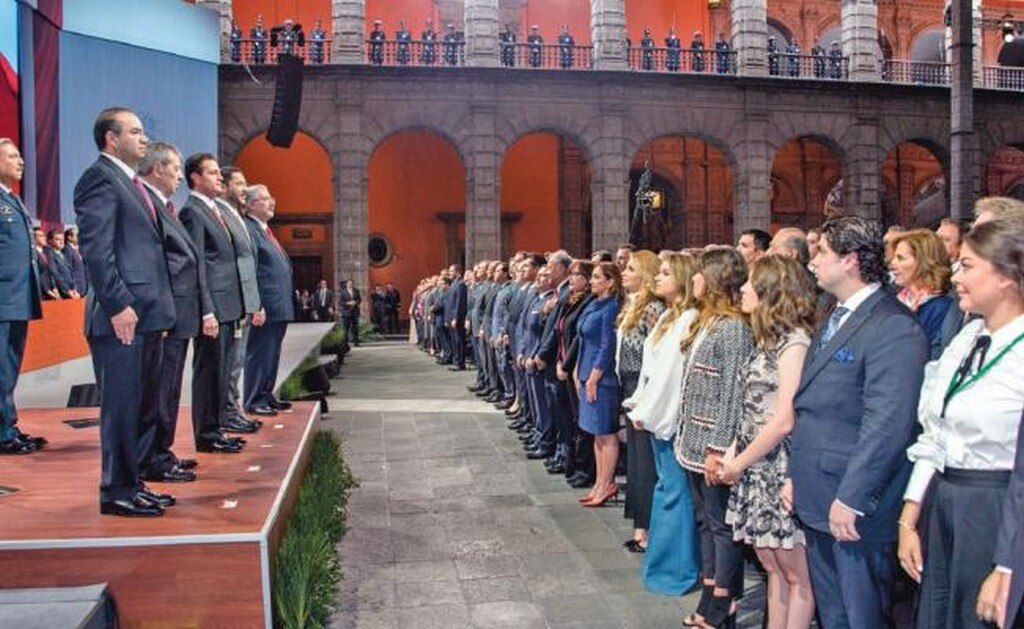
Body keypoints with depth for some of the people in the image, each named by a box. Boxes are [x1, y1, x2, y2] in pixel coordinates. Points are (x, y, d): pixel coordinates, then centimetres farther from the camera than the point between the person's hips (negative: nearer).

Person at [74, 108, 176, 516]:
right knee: (121, 407, -2)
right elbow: (96, 250, -16)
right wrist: (118, 306, -20)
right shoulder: (100, 178, -8)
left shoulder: (130, 182, 21)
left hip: (146, 315, 10)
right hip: (121, 316, -10)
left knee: (142, 405, 14)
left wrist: (159, 309, 17)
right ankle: (117, 492, 8)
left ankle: (132, 484, 25)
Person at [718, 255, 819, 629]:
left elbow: (784, 421, -19)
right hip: (758, 472, 9)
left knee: (795, 573, 4)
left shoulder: (794, 342, -14)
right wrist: (735, 457, 4)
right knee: (773, 566, 16)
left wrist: (739, 463, -10)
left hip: (781, 470, -9)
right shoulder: (769, 338, 12)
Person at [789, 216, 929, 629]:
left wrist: (850, 500, -22)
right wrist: (796, 476, 16)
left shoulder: (893, 327, -16)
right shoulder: (833, 320, 15)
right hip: (816, 501, 9)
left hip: (854, 507, -9)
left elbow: (887, 425, -23)